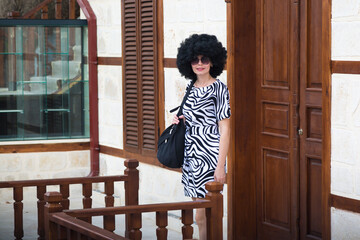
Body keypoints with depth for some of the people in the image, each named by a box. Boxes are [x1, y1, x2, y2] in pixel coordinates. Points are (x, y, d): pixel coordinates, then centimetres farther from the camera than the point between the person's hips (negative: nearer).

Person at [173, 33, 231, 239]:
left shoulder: (218, 89, -9)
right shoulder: (192, 88, 13)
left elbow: (225, 130, -12)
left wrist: (220, 166, -17)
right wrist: (182, 121, 3)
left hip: (210, 157, -7)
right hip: (191, 156, 7)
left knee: (202, 216, -8)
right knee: (202, 214, 11)